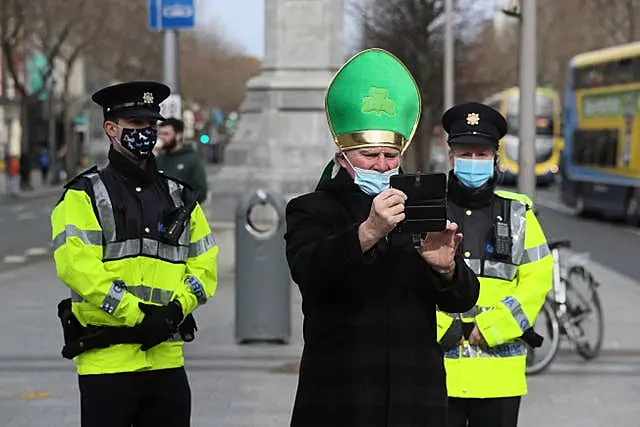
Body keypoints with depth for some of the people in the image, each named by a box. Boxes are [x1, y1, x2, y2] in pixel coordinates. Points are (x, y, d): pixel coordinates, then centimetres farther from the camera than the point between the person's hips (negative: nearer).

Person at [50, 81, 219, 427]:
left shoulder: (180, 199, 16)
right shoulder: (84, 196, 0)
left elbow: (204, 265, 11)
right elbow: (77, 266, -14)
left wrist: (175, 309, -8)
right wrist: (136, 317, -19)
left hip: (166, 356, 5)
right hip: (106, 358, -5)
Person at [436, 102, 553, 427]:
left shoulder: (518, 214, 8)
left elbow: (538, 279, 1)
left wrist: (488, 328, -9)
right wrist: (442, 329, -13)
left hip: (500, 374, 1)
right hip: (436, 369, -1)